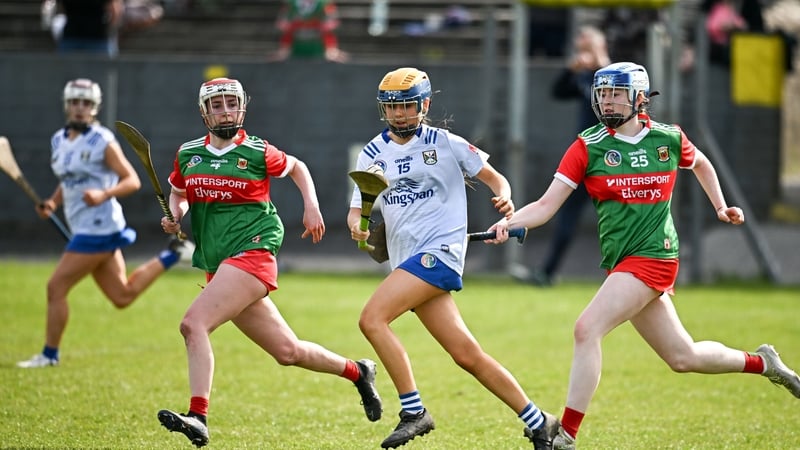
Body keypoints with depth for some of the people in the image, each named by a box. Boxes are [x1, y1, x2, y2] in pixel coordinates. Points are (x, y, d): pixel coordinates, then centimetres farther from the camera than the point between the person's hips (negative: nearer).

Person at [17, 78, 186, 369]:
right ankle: (171, 256, 29)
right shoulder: (59, 141, 12)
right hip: (86, 231, 9)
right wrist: (52, 203, 5)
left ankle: (50, 354, 4)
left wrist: (104, 194, -28)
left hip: (97, 229, -9)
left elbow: (132, 181, -11)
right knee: (123, 296, 16)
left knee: (56, 287, -8)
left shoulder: (102, 142, -10)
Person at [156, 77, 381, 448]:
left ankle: (198, 417, -29)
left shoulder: (257, 153, -1)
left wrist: (311, 206, 7)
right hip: (218, 268, 6)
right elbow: (178, 194, 27)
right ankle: (357, 372, 33)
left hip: (252, 254, -6)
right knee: (288, 352, 10)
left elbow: (296, 167, 18)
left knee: (194, 323, -25)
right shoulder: (187, 154, 9)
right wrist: (174, 217, 6)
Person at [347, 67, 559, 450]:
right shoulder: (372, 154, 15)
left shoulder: (445, 143, 2)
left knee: (372, 319, -21)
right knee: (467, 355, 1)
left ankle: (414, 412, -15)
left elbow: (494, 178, 7)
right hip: (408, 260, 5)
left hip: (440, 249, -5)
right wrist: (356, 225, -11)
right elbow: (358, 207, 12)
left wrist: (504, 197, -15)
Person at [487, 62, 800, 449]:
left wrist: (720, 207, 18)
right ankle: (762, 363, 37)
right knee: (683, 357, 10)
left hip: (653, 256, -4)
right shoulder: (588, 146, 1)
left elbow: (700, 163, 26)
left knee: (587, 329, -20)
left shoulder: (669, 139, 2)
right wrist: (509, 221, -20)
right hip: (621, 263, 4)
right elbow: (546, 206, -4)